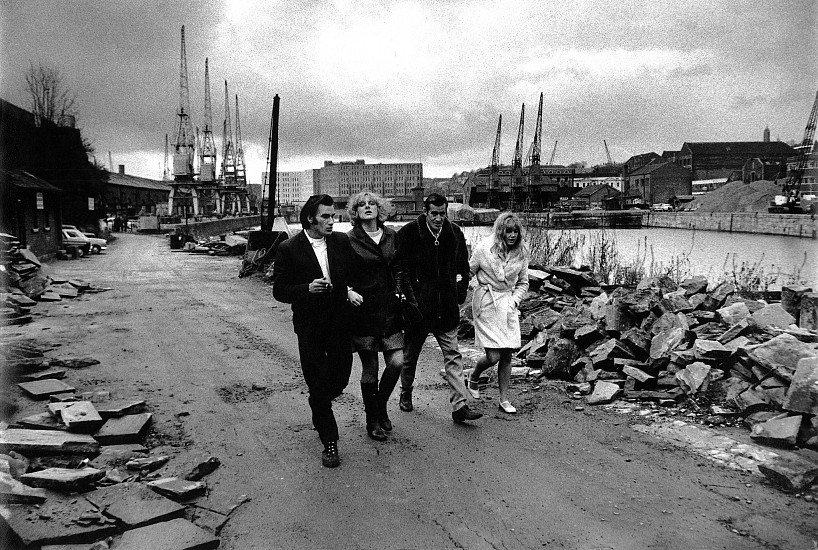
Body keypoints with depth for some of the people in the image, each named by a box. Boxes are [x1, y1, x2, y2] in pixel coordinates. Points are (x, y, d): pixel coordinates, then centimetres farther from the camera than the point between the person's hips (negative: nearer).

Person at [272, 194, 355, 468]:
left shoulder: (342, 242, 0)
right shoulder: (289, 249, -8)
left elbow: (354, 275, 12)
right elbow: (279, 291, -6)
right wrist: (307, 289, -22)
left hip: (340, 323, 3)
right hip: (310, 327, -3)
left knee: (340, 378, 10)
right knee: (318, 386, 3)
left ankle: (320, 406, 45)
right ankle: (329, 442, 19)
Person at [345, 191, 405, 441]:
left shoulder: (392, 236, 7)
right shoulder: (350, 240, -6)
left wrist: (400, 290, 4)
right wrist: (349, 291, -19)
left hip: (389, 307, 4)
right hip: (363, 308, -4)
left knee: (397, 362, -3)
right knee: (369, 368, 4)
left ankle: (380, 406, 23)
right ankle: (372, 421, 22)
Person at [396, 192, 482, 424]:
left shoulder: (454, 234, 3)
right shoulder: (408, 233, -8)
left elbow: (463, 268, 14)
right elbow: (399, 269, -5)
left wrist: (459, 294, 6)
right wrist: (410, 298, -9)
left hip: (446, 308, 3)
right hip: (418, 306, -2)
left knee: (453, 356, 0)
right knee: (410, 354, 14)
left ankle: (460, 405, 2)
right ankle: (406, 394, 36)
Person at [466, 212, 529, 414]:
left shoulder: (521, 253, 2)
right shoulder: (485, 248, -10)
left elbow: (523, 283, 13)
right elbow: (468, 272, 1)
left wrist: (514, 300, -1)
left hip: (508, 304, 4)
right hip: (486, 303, -4)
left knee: (507, 355, 4)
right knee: (493, 357, -8)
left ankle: (504, 399, 18)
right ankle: (473, 378, 24)